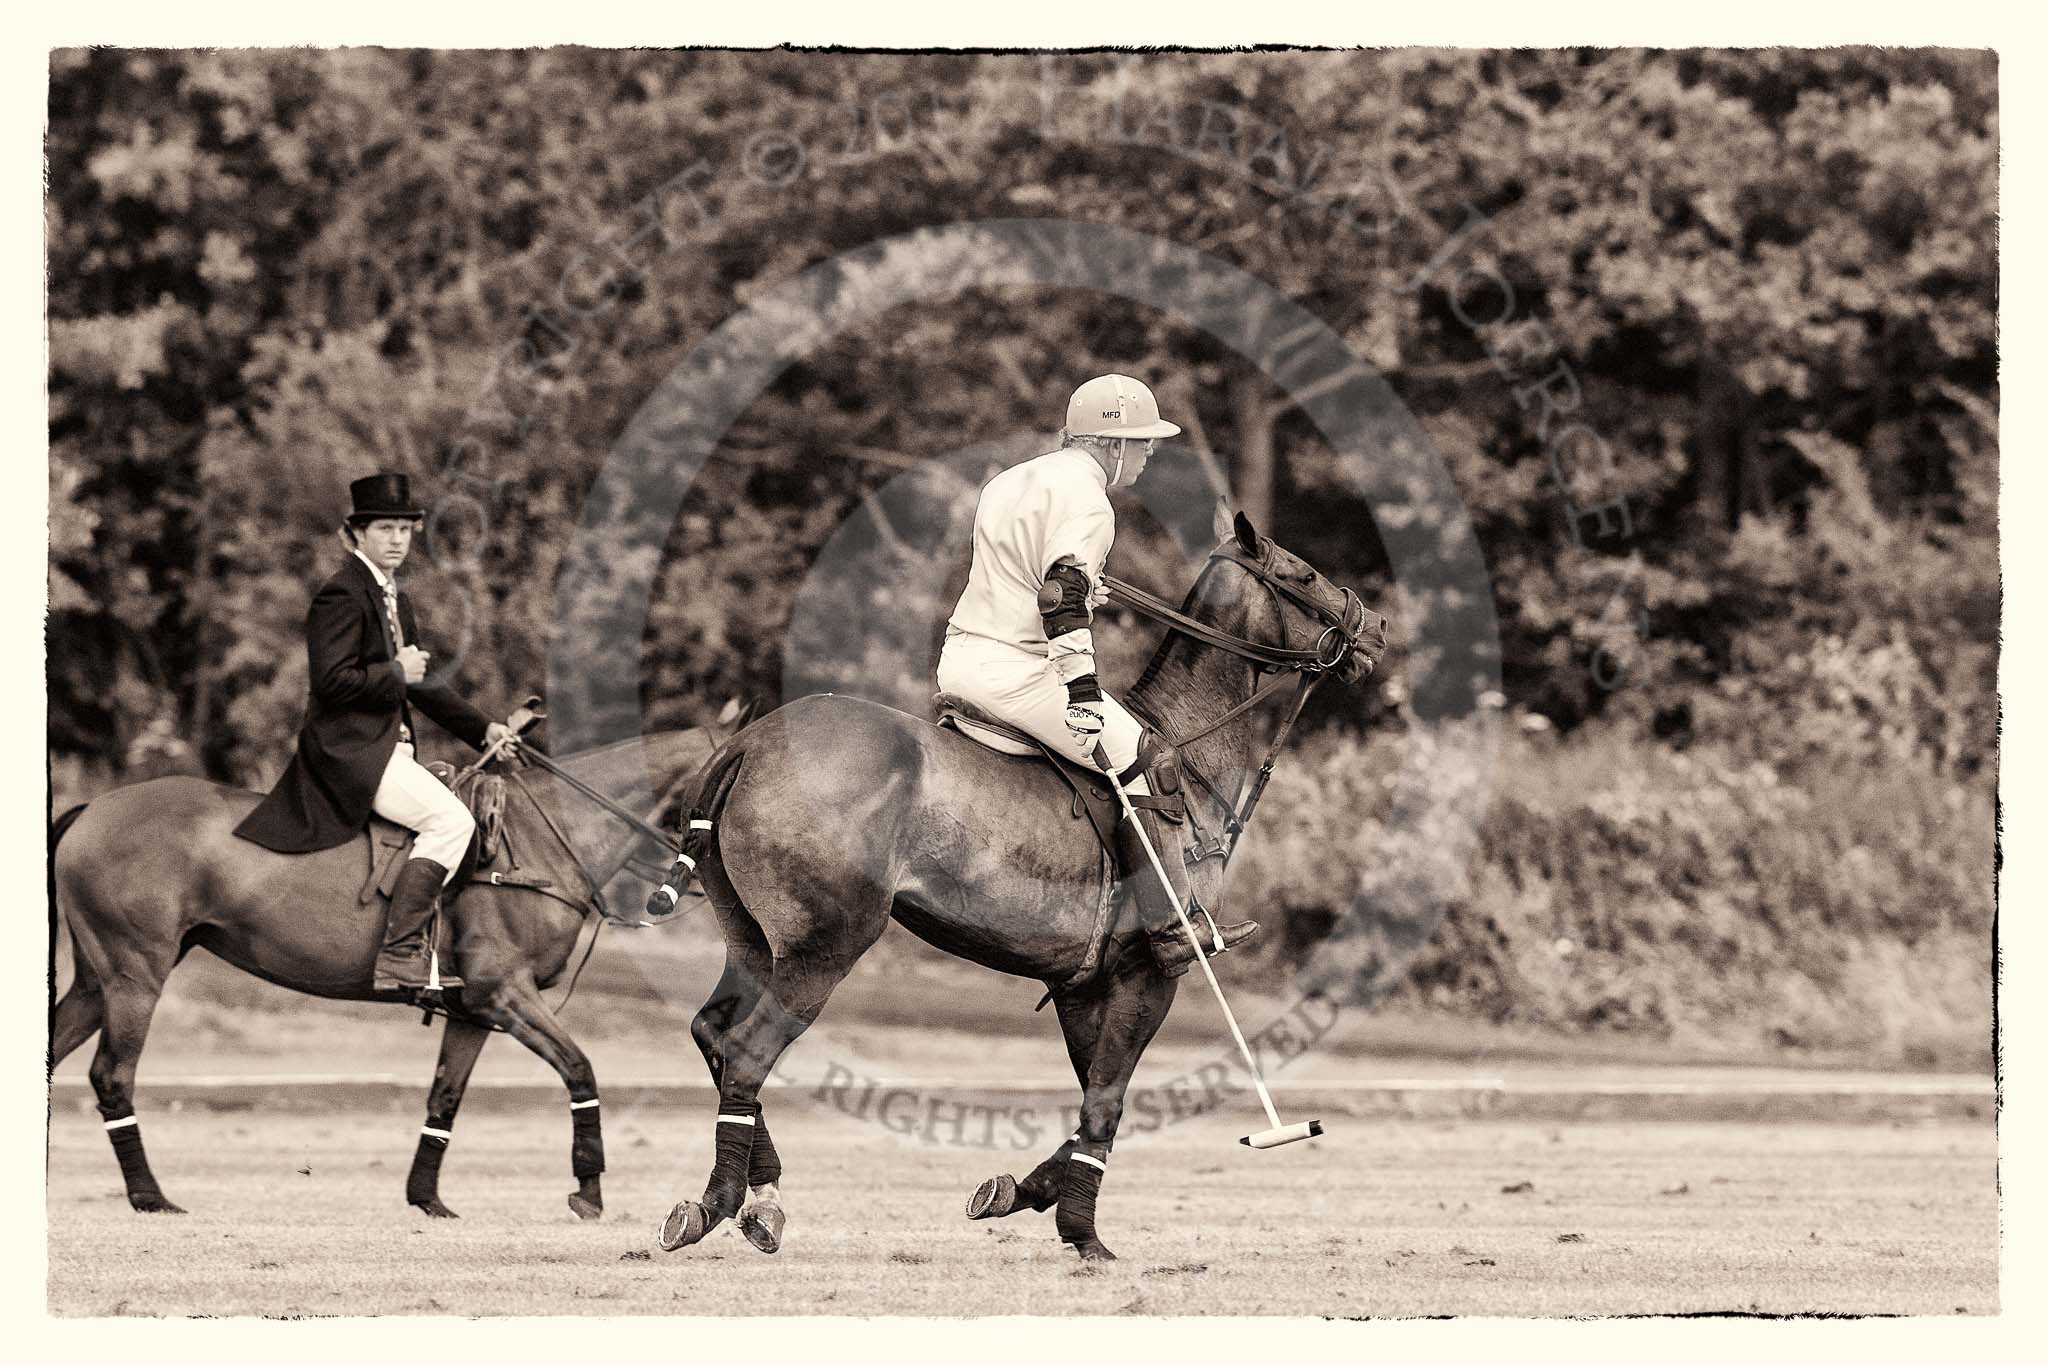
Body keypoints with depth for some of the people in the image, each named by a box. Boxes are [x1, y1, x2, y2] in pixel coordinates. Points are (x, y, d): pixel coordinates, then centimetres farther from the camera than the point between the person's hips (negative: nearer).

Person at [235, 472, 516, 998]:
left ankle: (422, 957, 16)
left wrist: (482, 729, 17)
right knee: (449, 820, -22)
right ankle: (398, 956, -27)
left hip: (386, 748, 11)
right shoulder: (343, 595, -11)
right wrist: (396, 673, -13)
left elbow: (422, 686, 25)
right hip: (349, 749, -11)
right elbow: (331, 680, -21)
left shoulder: (395, 599, 19)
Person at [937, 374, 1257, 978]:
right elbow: (1062, 594, -26)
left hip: (958, 657, 10)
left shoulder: (1009, 483, 19)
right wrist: (1083, 688, -31)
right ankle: (1173, 930, -3)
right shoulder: (1087, 502, -12)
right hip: (1016, 671, -10)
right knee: (1142, 764, -4)